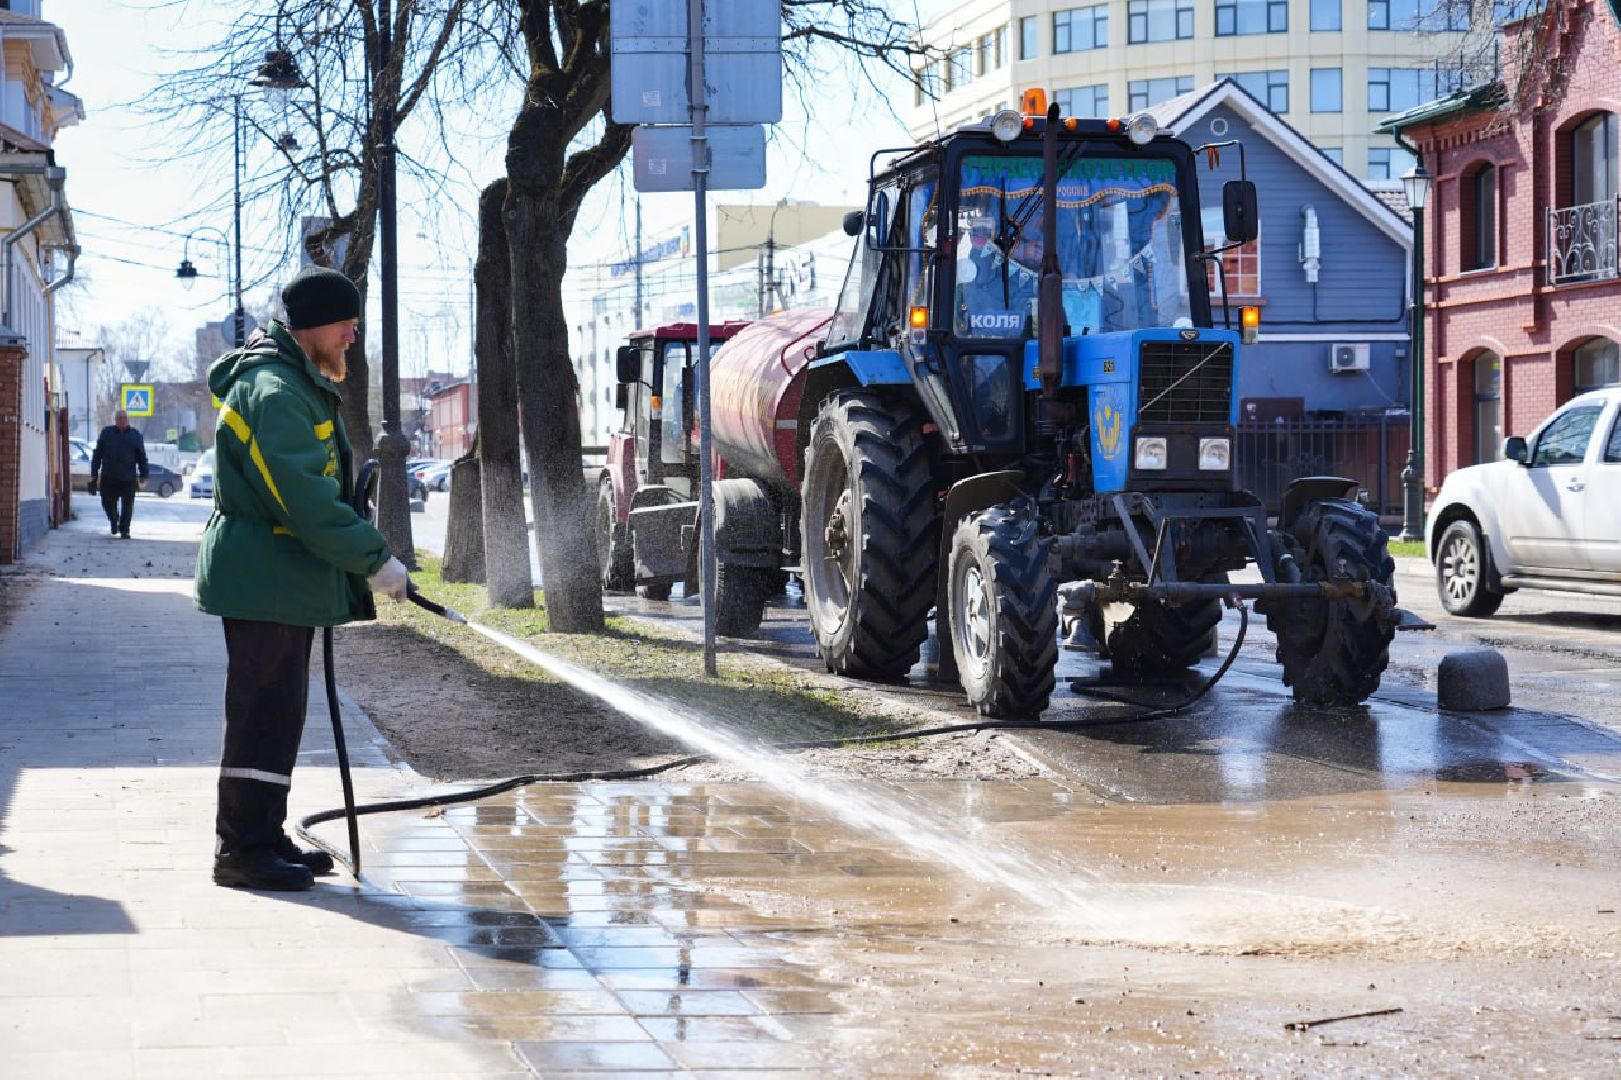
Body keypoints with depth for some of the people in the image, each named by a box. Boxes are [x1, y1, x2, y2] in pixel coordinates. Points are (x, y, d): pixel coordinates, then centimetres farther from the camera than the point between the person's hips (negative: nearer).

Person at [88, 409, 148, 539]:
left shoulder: (135, 435, 7)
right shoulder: (106, 433, 7)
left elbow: (142, 457, 7)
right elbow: (97, 455, 9)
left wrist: (143, 476, 0)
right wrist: (94, 474, 4)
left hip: (128, 478, -1)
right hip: (108, 477, 1)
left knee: (127, 505, -1)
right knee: (108, 503, 5)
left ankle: (124, 530, 11)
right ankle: (114, 520, 35)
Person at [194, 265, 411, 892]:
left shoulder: (299, 383, 17)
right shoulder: (275, 392, -19)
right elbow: (307, 500, -25)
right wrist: (374, 559, -21)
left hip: (288, 578, 11)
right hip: (263, 579, -11)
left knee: (280, 711, 15)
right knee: (265, 711, -7)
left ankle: (263, 837, 22)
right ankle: (243, 849, -2)